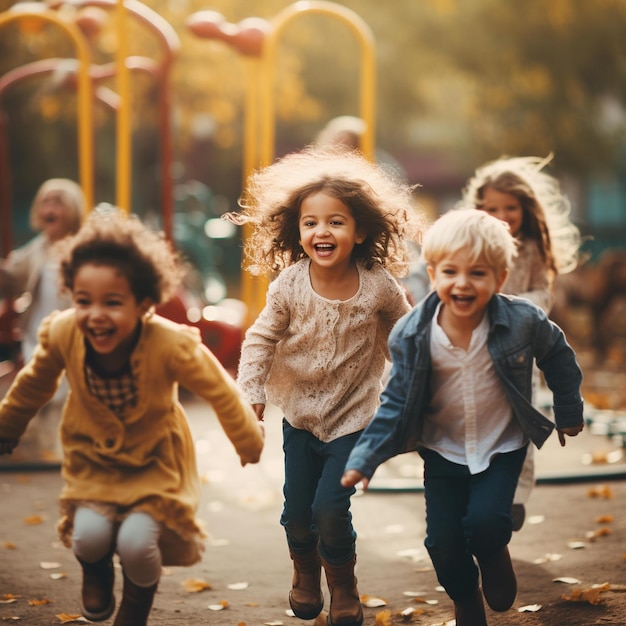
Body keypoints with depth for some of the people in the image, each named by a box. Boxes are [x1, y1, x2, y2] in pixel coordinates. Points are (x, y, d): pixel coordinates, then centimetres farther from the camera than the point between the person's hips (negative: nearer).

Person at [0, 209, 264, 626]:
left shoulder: (171, 344, -32)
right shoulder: (62, 334, -23)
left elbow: (219, 390, -13)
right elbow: (35, 384, 1)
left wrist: (249, 445, 2)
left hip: (155, 461, -2)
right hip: (92, 457, 2)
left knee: (136, 541, -21)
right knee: (90, 535, -21)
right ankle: (96, 574, 20)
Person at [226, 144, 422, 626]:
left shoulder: (379, 287, -16)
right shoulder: (289, 285, -15)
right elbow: (262, 339, -2)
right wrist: (251, 392, -8)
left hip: (352, 415, -2)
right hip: (299, 411, 2)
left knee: (330, 507, -10)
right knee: (297, 509, 10)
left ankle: (344, 586, 18)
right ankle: (305, 573, 41)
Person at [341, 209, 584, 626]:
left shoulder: (523, 321, -20)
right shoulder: (411, 336, -19)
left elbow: (558, 355, 1)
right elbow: (397, 403, -9)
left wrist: (569, 411, 12)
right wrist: (365, 458, -17)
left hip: (502, 448, -1)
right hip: (443, 451, 2)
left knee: (485, 522, -21)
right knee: (443, 542, 1)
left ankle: (496, 559, 16)